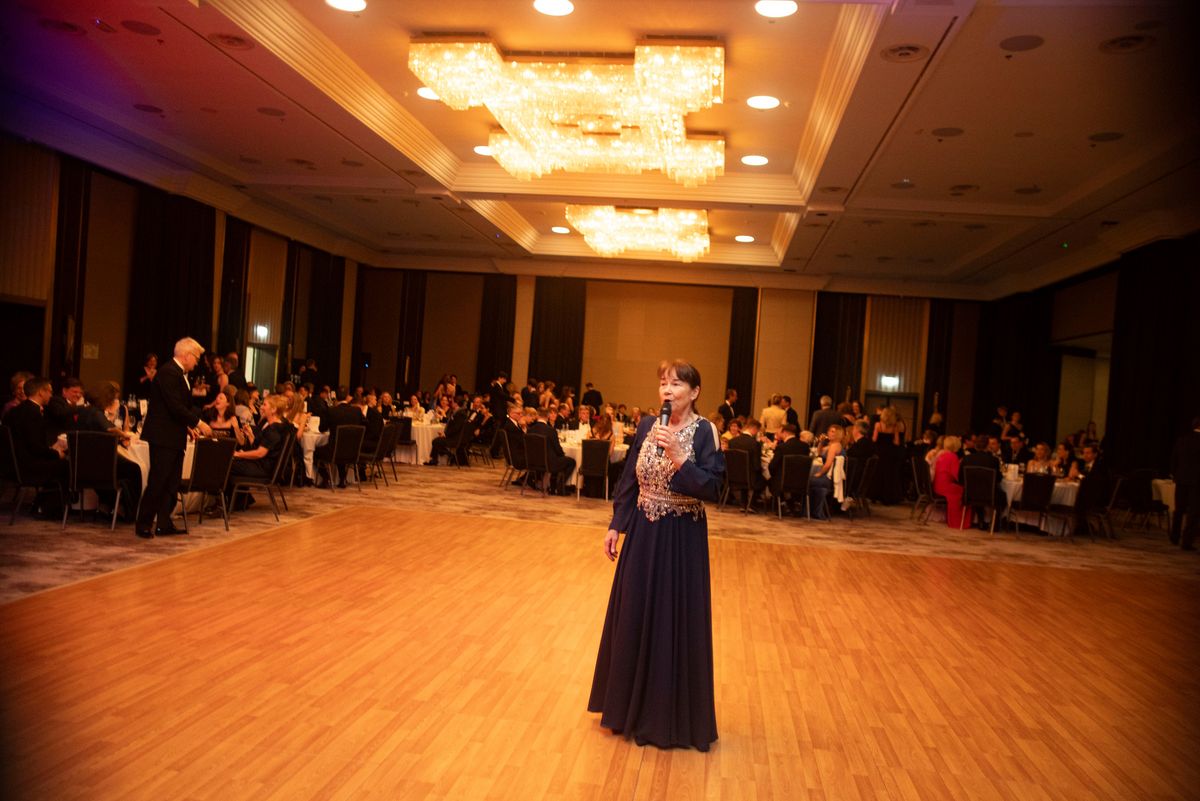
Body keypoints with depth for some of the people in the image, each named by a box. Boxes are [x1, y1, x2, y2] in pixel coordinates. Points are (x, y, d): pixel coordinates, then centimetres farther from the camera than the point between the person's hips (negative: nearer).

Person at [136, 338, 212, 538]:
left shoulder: (179, 373, 16)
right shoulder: (168, 372, -16)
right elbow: (175, 406, -22)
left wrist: (189, 425, 9)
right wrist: (198, 422, -16)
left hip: (174, 438, 10)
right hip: (163, 437, -10)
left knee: (171, 484, 11)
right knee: (157, 482, -4)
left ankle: (164, 524, 17)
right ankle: (143, 524, 4)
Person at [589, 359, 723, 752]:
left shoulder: (703, 431, -11)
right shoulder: (647, 425, 3)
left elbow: (712, 488, -18)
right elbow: (629, 479, 9)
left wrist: (677, 456, -27)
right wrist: (616, 525, 7)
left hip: (681, 539, -5)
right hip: (643, 533, 5)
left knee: (674, 621, 4)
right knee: (634, 617, 14)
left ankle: (671, 716, 21)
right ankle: (632, 704, 34)